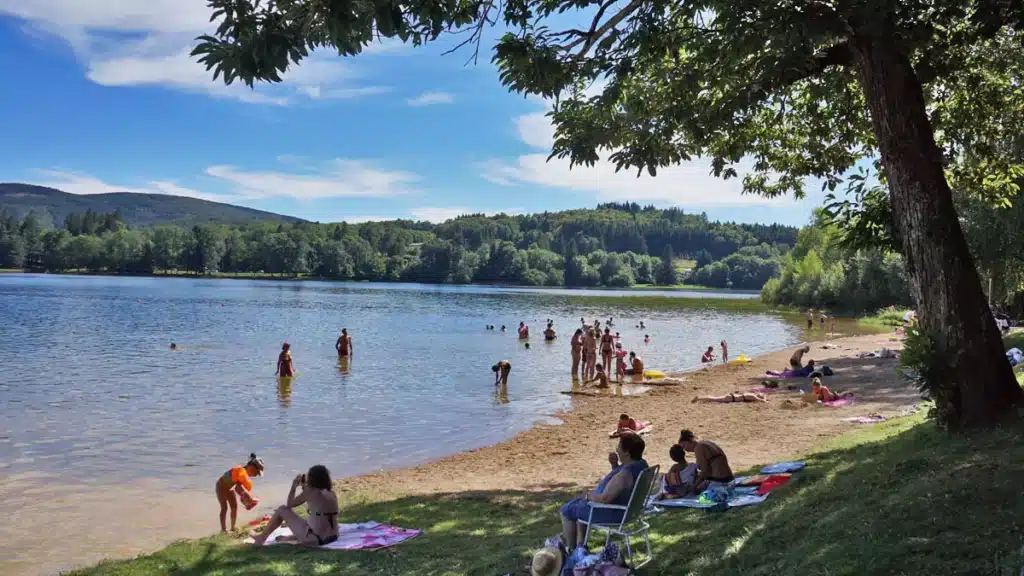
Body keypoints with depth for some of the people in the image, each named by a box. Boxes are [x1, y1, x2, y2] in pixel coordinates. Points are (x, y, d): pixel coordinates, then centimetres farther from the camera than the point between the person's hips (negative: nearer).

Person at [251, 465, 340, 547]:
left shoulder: (310, 492, -10)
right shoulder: (331, 492, 7)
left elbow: (289, 504, 4)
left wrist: (294, 486, 15)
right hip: (332, 536, 6)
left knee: (281, 510, 9)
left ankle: (262, 538, 23)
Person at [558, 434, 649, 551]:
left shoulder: (625, 475, -34)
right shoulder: (641, 464, -4)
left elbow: (604, 499, -31)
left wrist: (589, 496, -12)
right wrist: (615, 465, -3)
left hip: (613, 513, -10)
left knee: (567, 510, 8)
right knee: (579, 504, 28)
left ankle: (571, 549, 23)